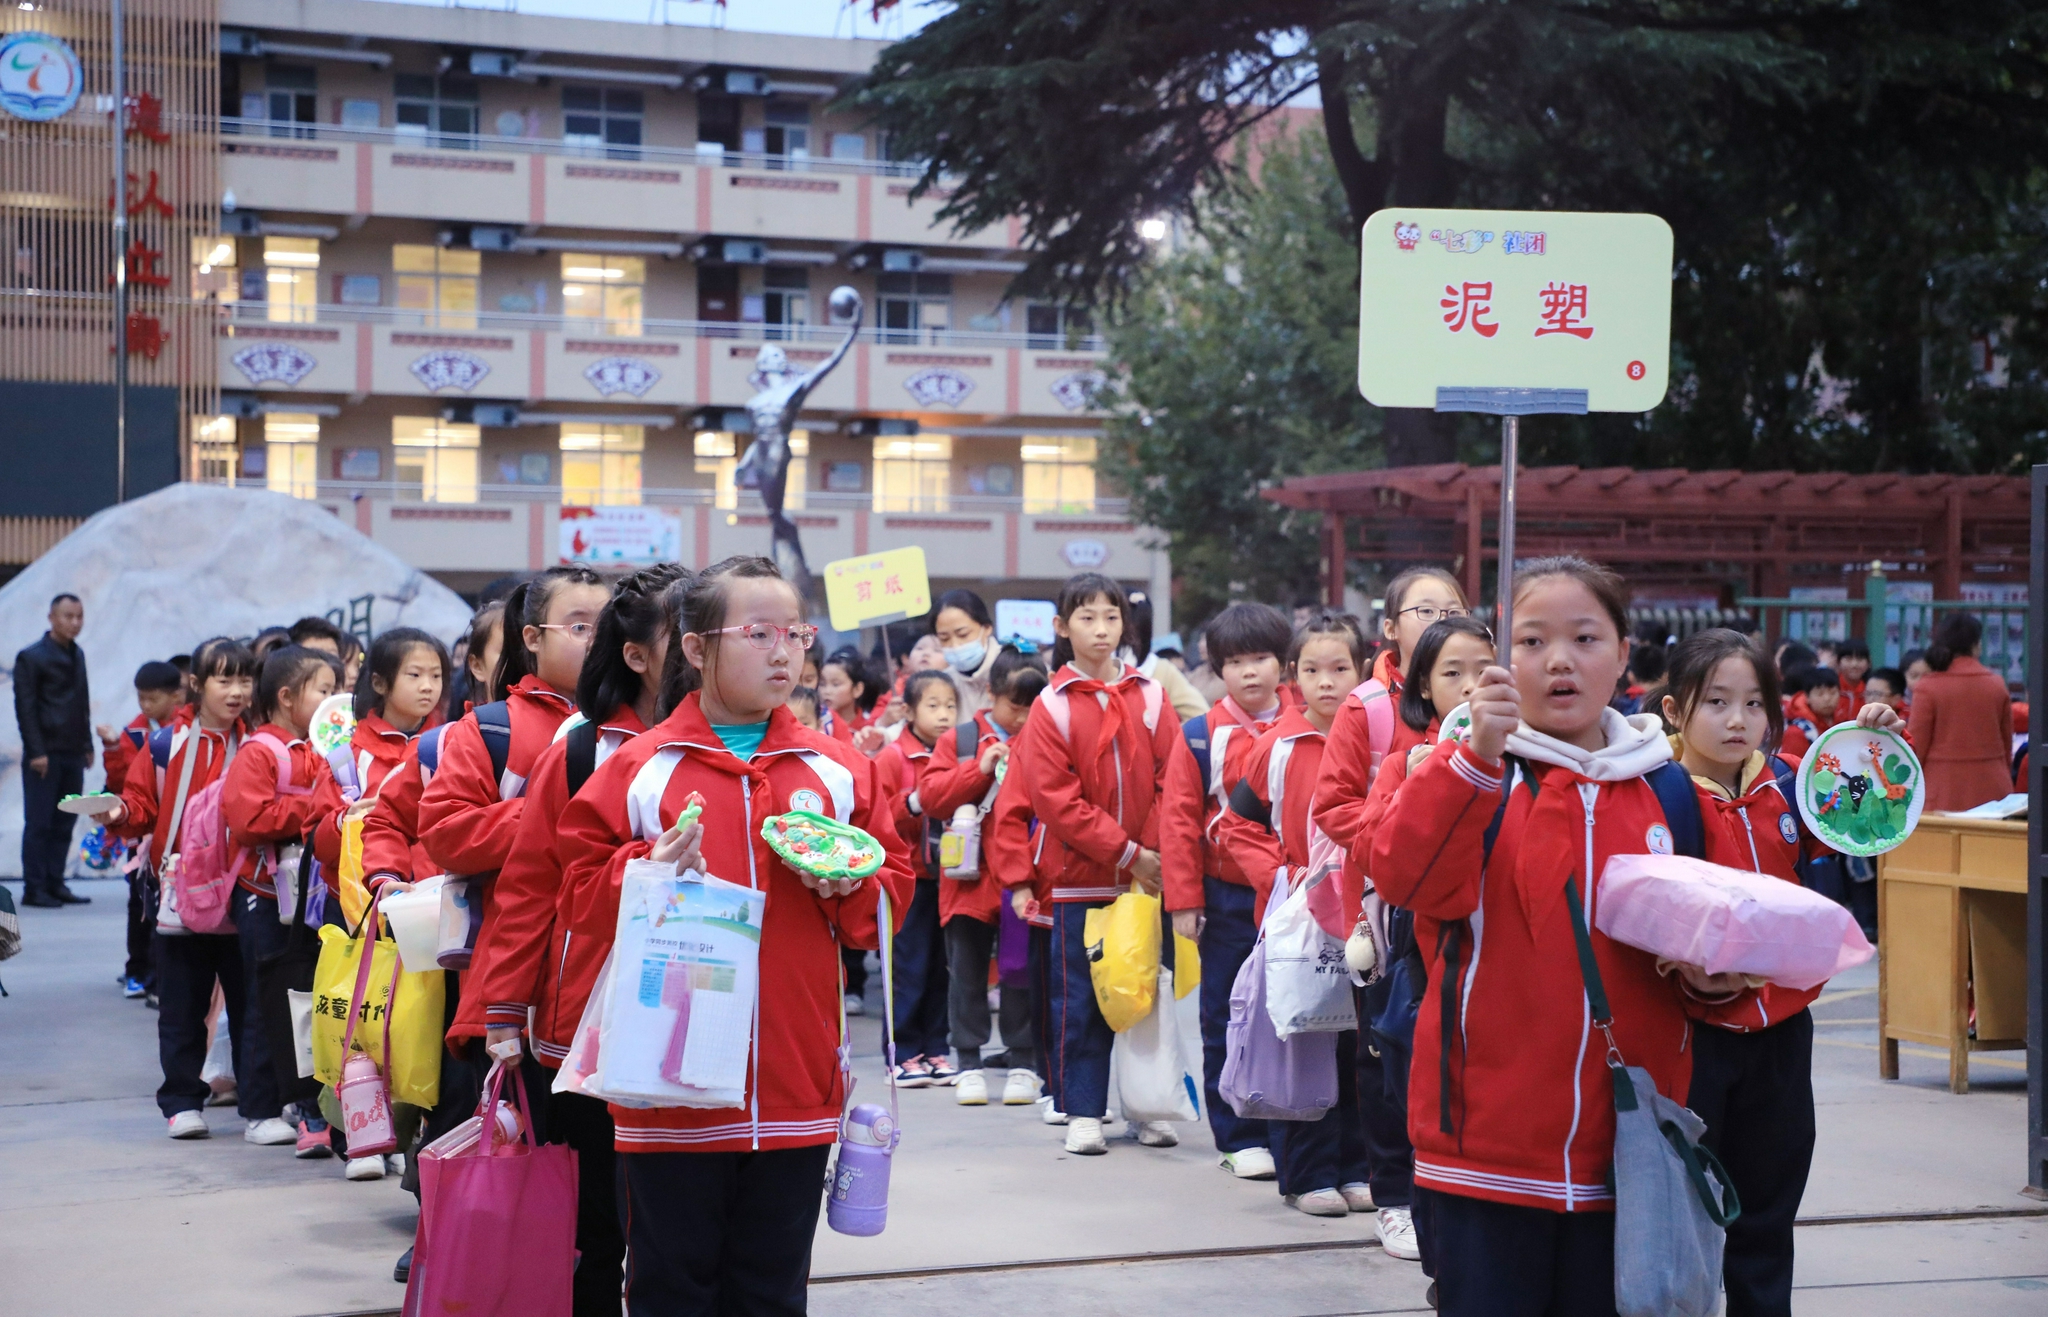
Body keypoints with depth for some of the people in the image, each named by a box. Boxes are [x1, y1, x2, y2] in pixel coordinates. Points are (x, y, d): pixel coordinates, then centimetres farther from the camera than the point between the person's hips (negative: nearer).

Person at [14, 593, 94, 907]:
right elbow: (24, 707, -9)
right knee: (38, 823, -3)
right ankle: (34, 889, 1)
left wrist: (87, 744, 14)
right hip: (45, 756, -6)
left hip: (73, 754, 6)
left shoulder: (77, 655, 15)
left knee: (64, 824, 6)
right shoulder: (31, 657, -6)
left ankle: (54, 884, 11)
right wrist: (36, 752, -15)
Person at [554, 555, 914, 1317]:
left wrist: (849, 886, -9)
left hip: (795, 1082, 2)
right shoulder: (640, 767, 0)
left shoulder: (839, 771, 7)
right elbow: (579, 894, 2)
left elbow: (891, 894, 12)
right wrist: (645, 875, -16)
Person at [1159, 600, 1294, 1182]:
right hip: (1228, 899, -1)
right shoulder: (1202, 736, -1)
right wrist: (1185, 900, -6)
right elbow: (1180, 819, -2)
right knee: (1228, 1021, 6)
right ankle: (1240, 1137, 16)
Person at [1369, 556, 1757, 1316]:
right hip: (1487, 1139, -3)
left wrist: (1709, 981, -1)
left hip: (1623, 1155, 3)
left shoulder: (1664, 787, 8)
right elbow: (1406, 877, -22)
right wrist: (1478, 757, -32)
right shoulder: (1472, 768, -2)